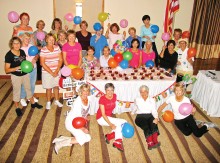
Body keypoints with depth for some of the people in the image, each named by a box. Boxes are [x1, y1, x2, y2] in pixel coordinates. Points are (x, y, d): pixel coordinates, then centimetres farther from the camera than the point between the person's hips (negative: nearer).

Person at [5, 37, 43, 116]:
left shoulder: (22, 51, -4)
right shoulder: (9, 55, -19)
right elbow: (6, 70, -19)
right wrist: (18, 67, -29)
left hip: (25, 74, 5)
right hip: (16, 76, -5)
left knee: (28, 88, 20)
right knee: (17, 91, 12)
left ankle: (33, 103, 40)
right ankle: (17, 108, 31)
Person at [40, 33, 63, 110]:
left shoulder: (57, 48, -2)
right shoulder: (43, 50, -12)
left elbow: (60, 60, -2)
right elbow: (42, 63, -13)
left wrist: (57, 70, -12)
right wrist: (51, 72, -14)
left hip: (57, 71, 3)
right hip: (47, 72, -3)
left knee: (56, 86, 14)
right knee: (49, 88, 7)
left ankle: (57, 101, 32)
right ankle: (48, 102, 26)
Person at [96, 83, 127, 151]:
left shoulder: (115, 96, -3)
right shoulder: (102, 99, -20)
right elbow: (103, 114, -23)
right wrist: (110, 124, -35)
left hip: (109, 117, 7)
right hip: (101, 118, -6)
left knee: (124, 122, -12)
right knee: (118, 122, -25)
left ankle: (110, 136, -19)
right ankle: (118, 142, -21)